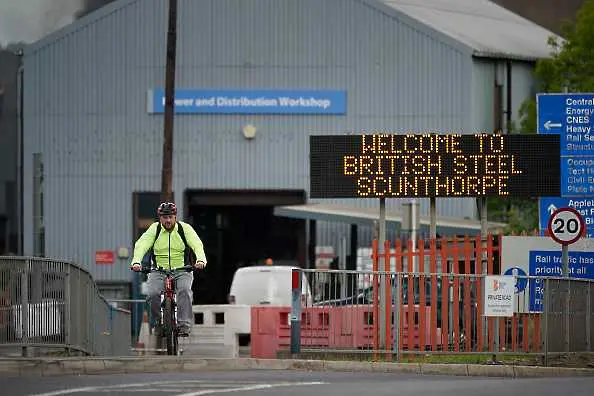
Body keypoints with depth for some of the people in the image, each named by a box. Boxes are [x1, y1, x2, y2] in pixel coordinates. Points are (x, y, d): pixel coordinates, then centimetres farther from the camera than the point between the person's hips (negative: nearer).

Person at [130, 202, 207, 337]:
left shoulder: (185, 228, -1)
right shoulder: (154, 229, 1)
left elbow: (197, 245, -14)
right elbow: (141, 245, -12)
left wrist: (201, 260, -35)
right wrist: (136, 262, -32)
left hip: (182, 271, -1)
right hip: (159, 271, 1)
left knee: (184, 290, -31)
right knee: (152, 294, -25)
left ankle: (185, 324, -30)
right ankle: (159, 321, 0)